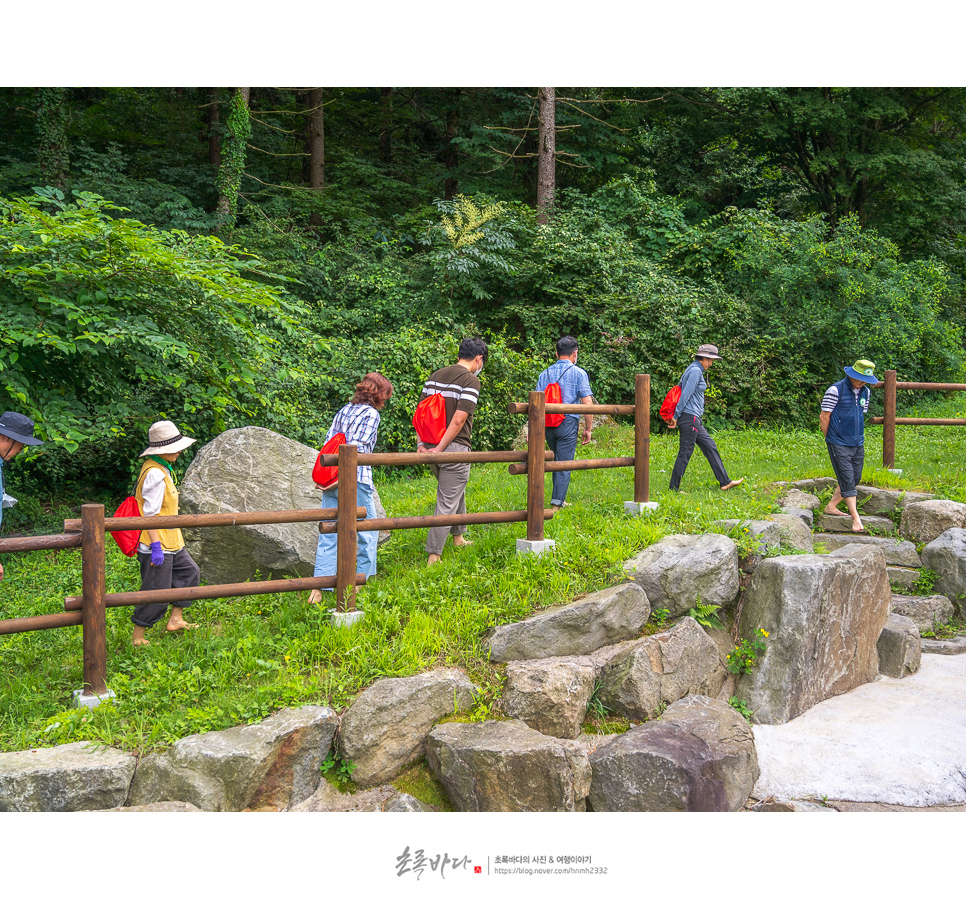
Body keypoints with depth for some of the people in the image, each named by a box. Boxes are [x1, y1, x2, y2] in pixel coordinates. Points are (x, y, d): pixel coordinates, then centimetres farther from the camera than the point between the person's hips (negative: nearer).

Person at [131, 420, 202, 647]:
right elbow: (150, 514, -24)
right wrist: (156, 546, -25)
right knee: (156, 593, -4)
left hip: (170, 542, 11)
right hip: (158, 545, -11)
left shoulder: (161, 469, 11)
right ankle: (137, 637, 8)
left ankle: (175, 619, 27)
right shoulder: (154, 474, -21)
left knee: (189, 572, 20)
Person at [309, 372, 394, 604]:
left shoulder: (343, 411, 15)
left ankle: (319, 587, 2)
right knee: (367, 531, 11)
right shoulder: (371, 413, -5)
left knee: (328, 534, 7)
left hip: (332, 482, 7)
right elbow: (357, 448, -15)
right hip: (356, 480, -7)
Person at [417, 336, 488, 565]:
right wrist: (440, 448, -18)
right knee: (448, 502, -1)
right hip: (455, 449, -8)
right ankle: (433, 556, 0)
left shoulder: (435, 376, 11)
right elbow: (458, 420, -20)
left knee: (456, 489, 27)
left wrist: (421, 443, 2)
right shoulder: (470, 380, -12)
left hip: (432, 446, 8)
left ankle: (458, 537, 43)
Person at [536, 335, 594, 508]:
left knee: (556, 461, 19)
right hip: (568, 423, -4)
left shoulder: (545, 373, 10)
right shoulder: (579, 373, -2)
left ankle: (559, 498, 23)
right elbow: (587, 403, -7)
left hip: (548, 425, 5)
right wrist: (588, 429, 0)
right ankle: (558, 500, -5)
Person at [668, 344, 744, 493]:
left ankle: (725, 481, 16)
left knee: (710, 446, 12)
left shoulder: (694, 370, 17)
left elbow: (679, 388, 20)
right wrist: (676, 416, -15)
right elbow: (685, 395, -18)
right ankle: (674, 488, 2)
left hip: (694, 419, 11)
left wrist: (675, 416, 18)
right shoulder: (695, 371, -14)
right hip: (690, 417, -11)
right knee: (685, 452, -5)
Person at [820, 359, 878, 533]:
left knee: (855, 478, 11)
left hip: (858, 444, 7)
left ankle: (831, 506, 25)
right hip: (839, 445, -7)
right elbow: (824, 416, -8)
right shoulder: (836, 390, -12)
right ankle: (855, 518, -6)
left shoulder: (866, 392, 9)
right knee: (847, 480, -8)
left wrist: (857, 436, 15)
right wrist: (831, 439, 0)